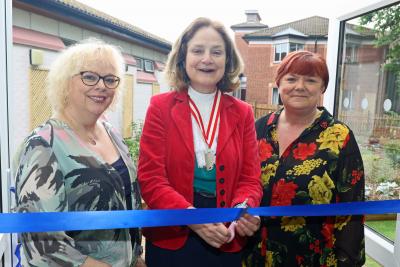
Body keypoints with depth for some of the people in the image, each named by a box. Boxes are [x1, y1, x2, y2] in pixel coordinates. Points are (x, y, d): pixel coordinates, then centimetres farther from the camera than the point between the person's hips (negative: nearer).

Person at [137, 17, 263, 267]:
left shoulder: (242, 113, 2)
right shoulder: (161, 106, -5)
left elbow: (250, 178, 0)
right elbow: (151, 177, -10)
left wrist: (244, 209, -21)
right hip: (169, 240, -2)